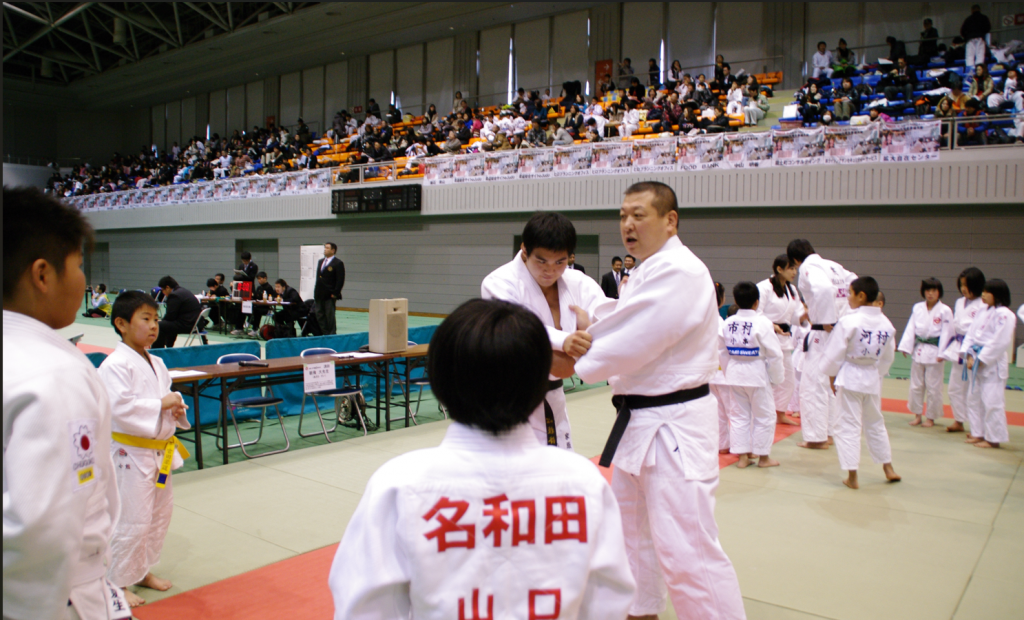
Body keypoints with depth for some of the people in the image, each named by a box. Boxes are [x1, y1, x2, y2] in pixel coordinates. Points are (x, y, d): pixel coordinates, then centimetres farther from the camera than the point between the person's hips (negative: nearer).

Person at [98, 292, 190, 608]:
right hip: (131, 453, -9)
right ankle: (118, 583, 15)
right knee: (132, 519, -3)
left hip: (160, 451, 9)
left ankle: (143, 570, 36)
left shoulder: (156, 363, 9)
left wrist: (177, 406, 0)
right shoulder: (115, 365, -17)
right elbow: (120, 407, -26)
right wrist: (161, 405, -22)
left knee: (160, 513, 18)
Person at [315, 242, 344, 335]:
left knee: (330, 316, -1)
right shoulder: (320, 261, 16)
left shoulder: (338, 264, -8)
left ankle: (332, 335, 8)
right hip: (319, 295, 8)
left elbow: (340, 280, -11)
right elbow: (318, 277, 19)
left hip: (330, 296, -7)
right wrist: (316, 292, 12)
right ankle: (325, 334, 17)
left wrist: (335, 293, -16)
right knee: (320, 315, 9)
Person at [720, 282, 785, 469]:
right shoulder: (762, 323, -17)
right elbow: (774, 354, -14)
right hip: (757, 374, -5)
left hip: (735, 374, 5)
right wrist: (777, 377, -1)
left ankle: (742, 456, 18)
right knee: (764, 415, 10)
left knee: (739, 414, 14)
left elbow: (722, 352, 6)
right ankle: (763, 457, 19)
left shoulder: (727, 323, -1)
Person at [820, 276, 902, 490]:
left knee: (848, 426, 2)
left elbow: (834, 354, -13)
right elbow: (888, 357, 11)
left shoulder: (848, 322, -18)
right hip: (873, 378, 6)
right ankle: (888, 468, 33)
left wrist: (832, 376, 1)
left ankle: (852, 476, 5)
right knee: (875, 423, 22)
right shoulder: (886, 324, 2)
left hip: (850, 377, -6)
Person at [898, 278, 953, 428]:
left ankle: (931, 417, 17)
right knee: (916, 385, 11)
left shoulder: (945, 311, -7)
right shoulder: (917, 308, 5)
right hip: (918, 351, 4)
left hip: (934, 352, -4)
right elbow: (911, 328, 5)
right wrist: (906, 347, -1)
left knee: (933, 387, 3)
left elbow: (946, 333, -9)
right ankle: (917, 414, 24)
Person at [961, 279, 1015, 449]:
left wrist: (981, 359, -16)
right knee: (974, 399, 15)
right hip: (977, 363, 9)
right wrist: (969, 355, -4)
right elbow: (972, 333, 9)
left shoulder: (1004, 314, -14)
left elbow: (1000, 342, -19)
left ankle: (993, 438, 6)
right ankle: (979, 433, 27)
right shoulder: (984, 312, 12)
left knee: (992, 402, -4)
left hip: (993, 365, -9)